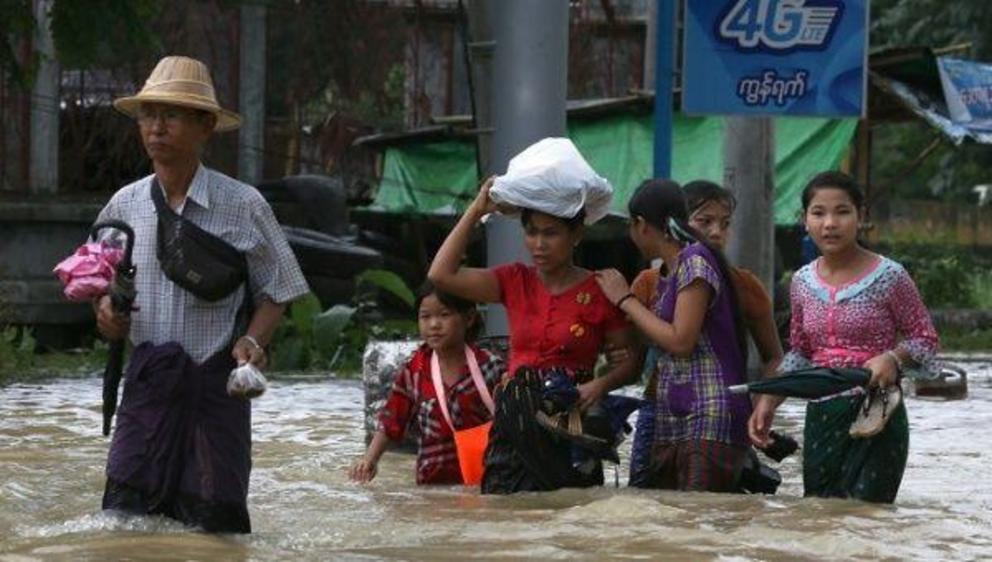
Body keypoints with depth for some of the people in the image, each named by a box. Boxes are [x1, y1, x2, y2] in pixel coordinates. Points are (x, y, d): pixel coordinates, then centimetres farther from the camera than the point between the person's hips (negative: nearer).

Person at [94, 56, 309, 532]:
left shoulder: (243, 207, -2)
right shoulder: (125, 206, 6)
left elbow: (275, 294, 5)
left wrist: (252, 340, -13)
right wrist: (107, 312, -3)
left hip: (216, 385, -2)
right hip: (147, 382, 2)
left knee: (213, 525, -1)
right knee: (125, 513, -8)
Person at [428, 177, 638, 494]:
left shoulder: (599, 291, 0)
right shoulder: (515, 282, 10)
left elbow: (629, 359, 4)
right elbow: (441, 275, 2)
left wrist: (600, 385, -17)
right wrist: (476, 211, 2)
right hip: (515, 419, 3)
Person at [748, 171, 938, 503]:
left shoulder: (889, 277, -7)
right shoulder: (803, 283, 8)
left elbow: (925, 340, 0)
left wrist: (893, 359, -20)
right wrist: (768, 401, 6)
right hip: (820, 416, 5)